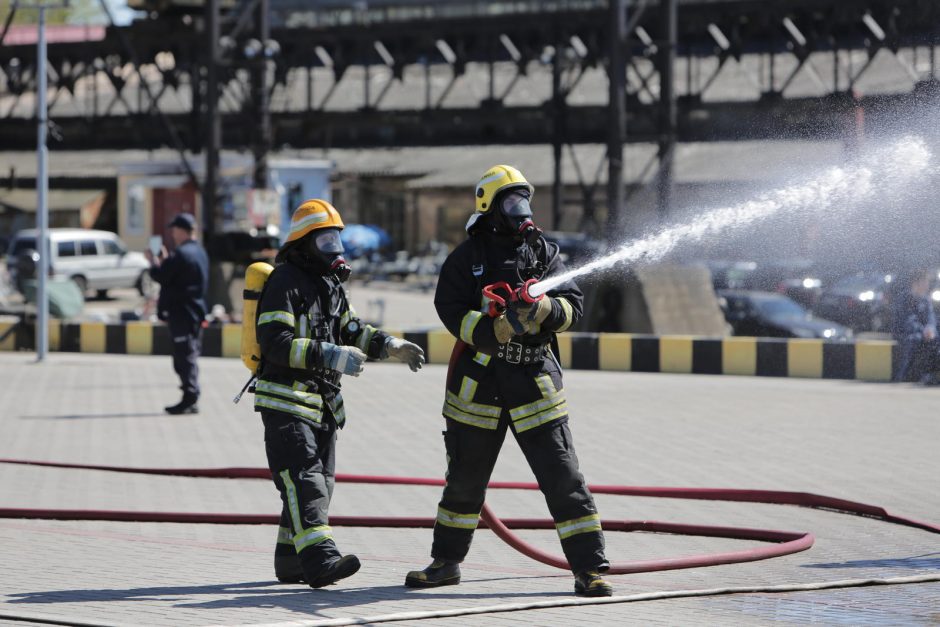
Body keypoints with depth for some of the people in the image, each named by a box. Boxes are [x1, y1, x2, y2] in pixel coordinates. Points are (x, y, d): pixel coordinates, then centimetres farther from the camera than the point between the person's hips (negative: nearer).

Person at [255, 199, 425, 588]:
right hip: (286, 401, -10)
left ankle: (291, 562, 19)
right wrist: (329, 356, -30)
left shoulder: (330, 284, 16)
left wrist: (391, 347, 6)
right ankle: (319, 560, -28)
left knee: (319, 483, 11)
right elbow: (275, 342, -23)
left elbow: (350, 330, 22)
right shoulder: (284, 282, -13)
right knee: (303, 480, -18)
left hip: (322, 403, 10)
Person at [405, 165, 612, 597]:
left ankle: (589, 569, -3)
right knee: (465, 479, 13)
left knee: (563, 478, -6)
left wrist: (546, 309, -21)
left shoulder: (543, 252, 6)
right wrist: (494, 330, -26)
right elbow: (452, 311, -10)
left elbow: (573, 305, 1)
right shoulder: (467, 257, 1)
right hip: (479, 380, 0)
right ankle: (446, 562, 30)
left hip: (535, 382, 0)